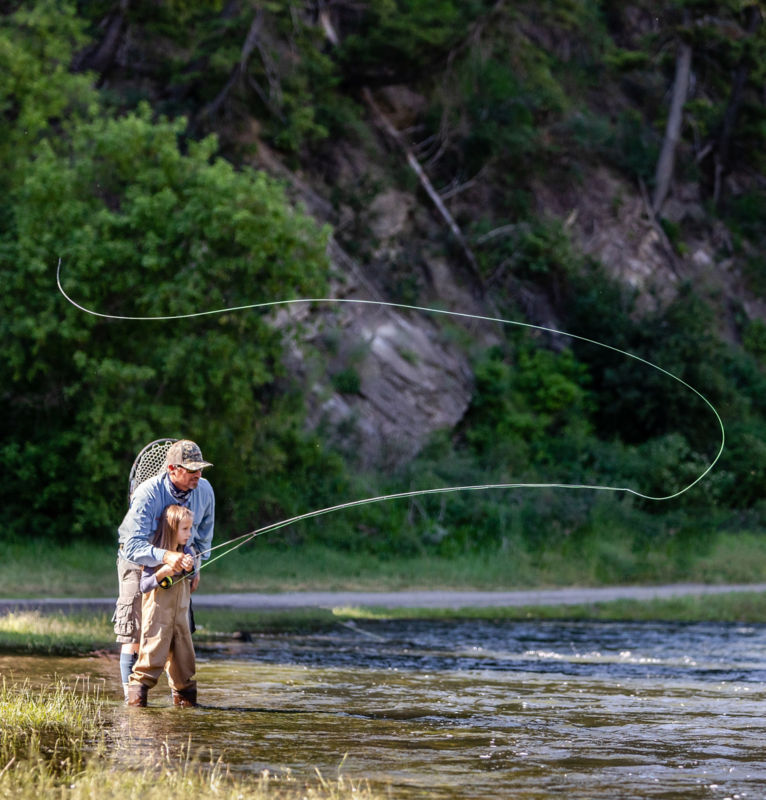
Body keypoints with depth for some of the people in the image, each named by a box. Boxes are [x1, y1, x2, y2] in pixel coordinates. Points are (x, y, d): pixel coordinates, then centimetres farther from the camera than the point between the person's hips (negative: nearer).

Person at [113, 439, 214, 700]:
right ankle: (131, 697, -4)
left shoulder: (204, 490, -14)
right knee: (134, 634, -9)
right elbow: (133, 546, -38)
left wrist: (196, 568, 6)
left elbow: (203, 534, 7)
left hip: (176, 565, 5)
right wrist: (166, 556, -54)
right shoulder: (147, 494, -31)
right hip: (137, 562, -4)